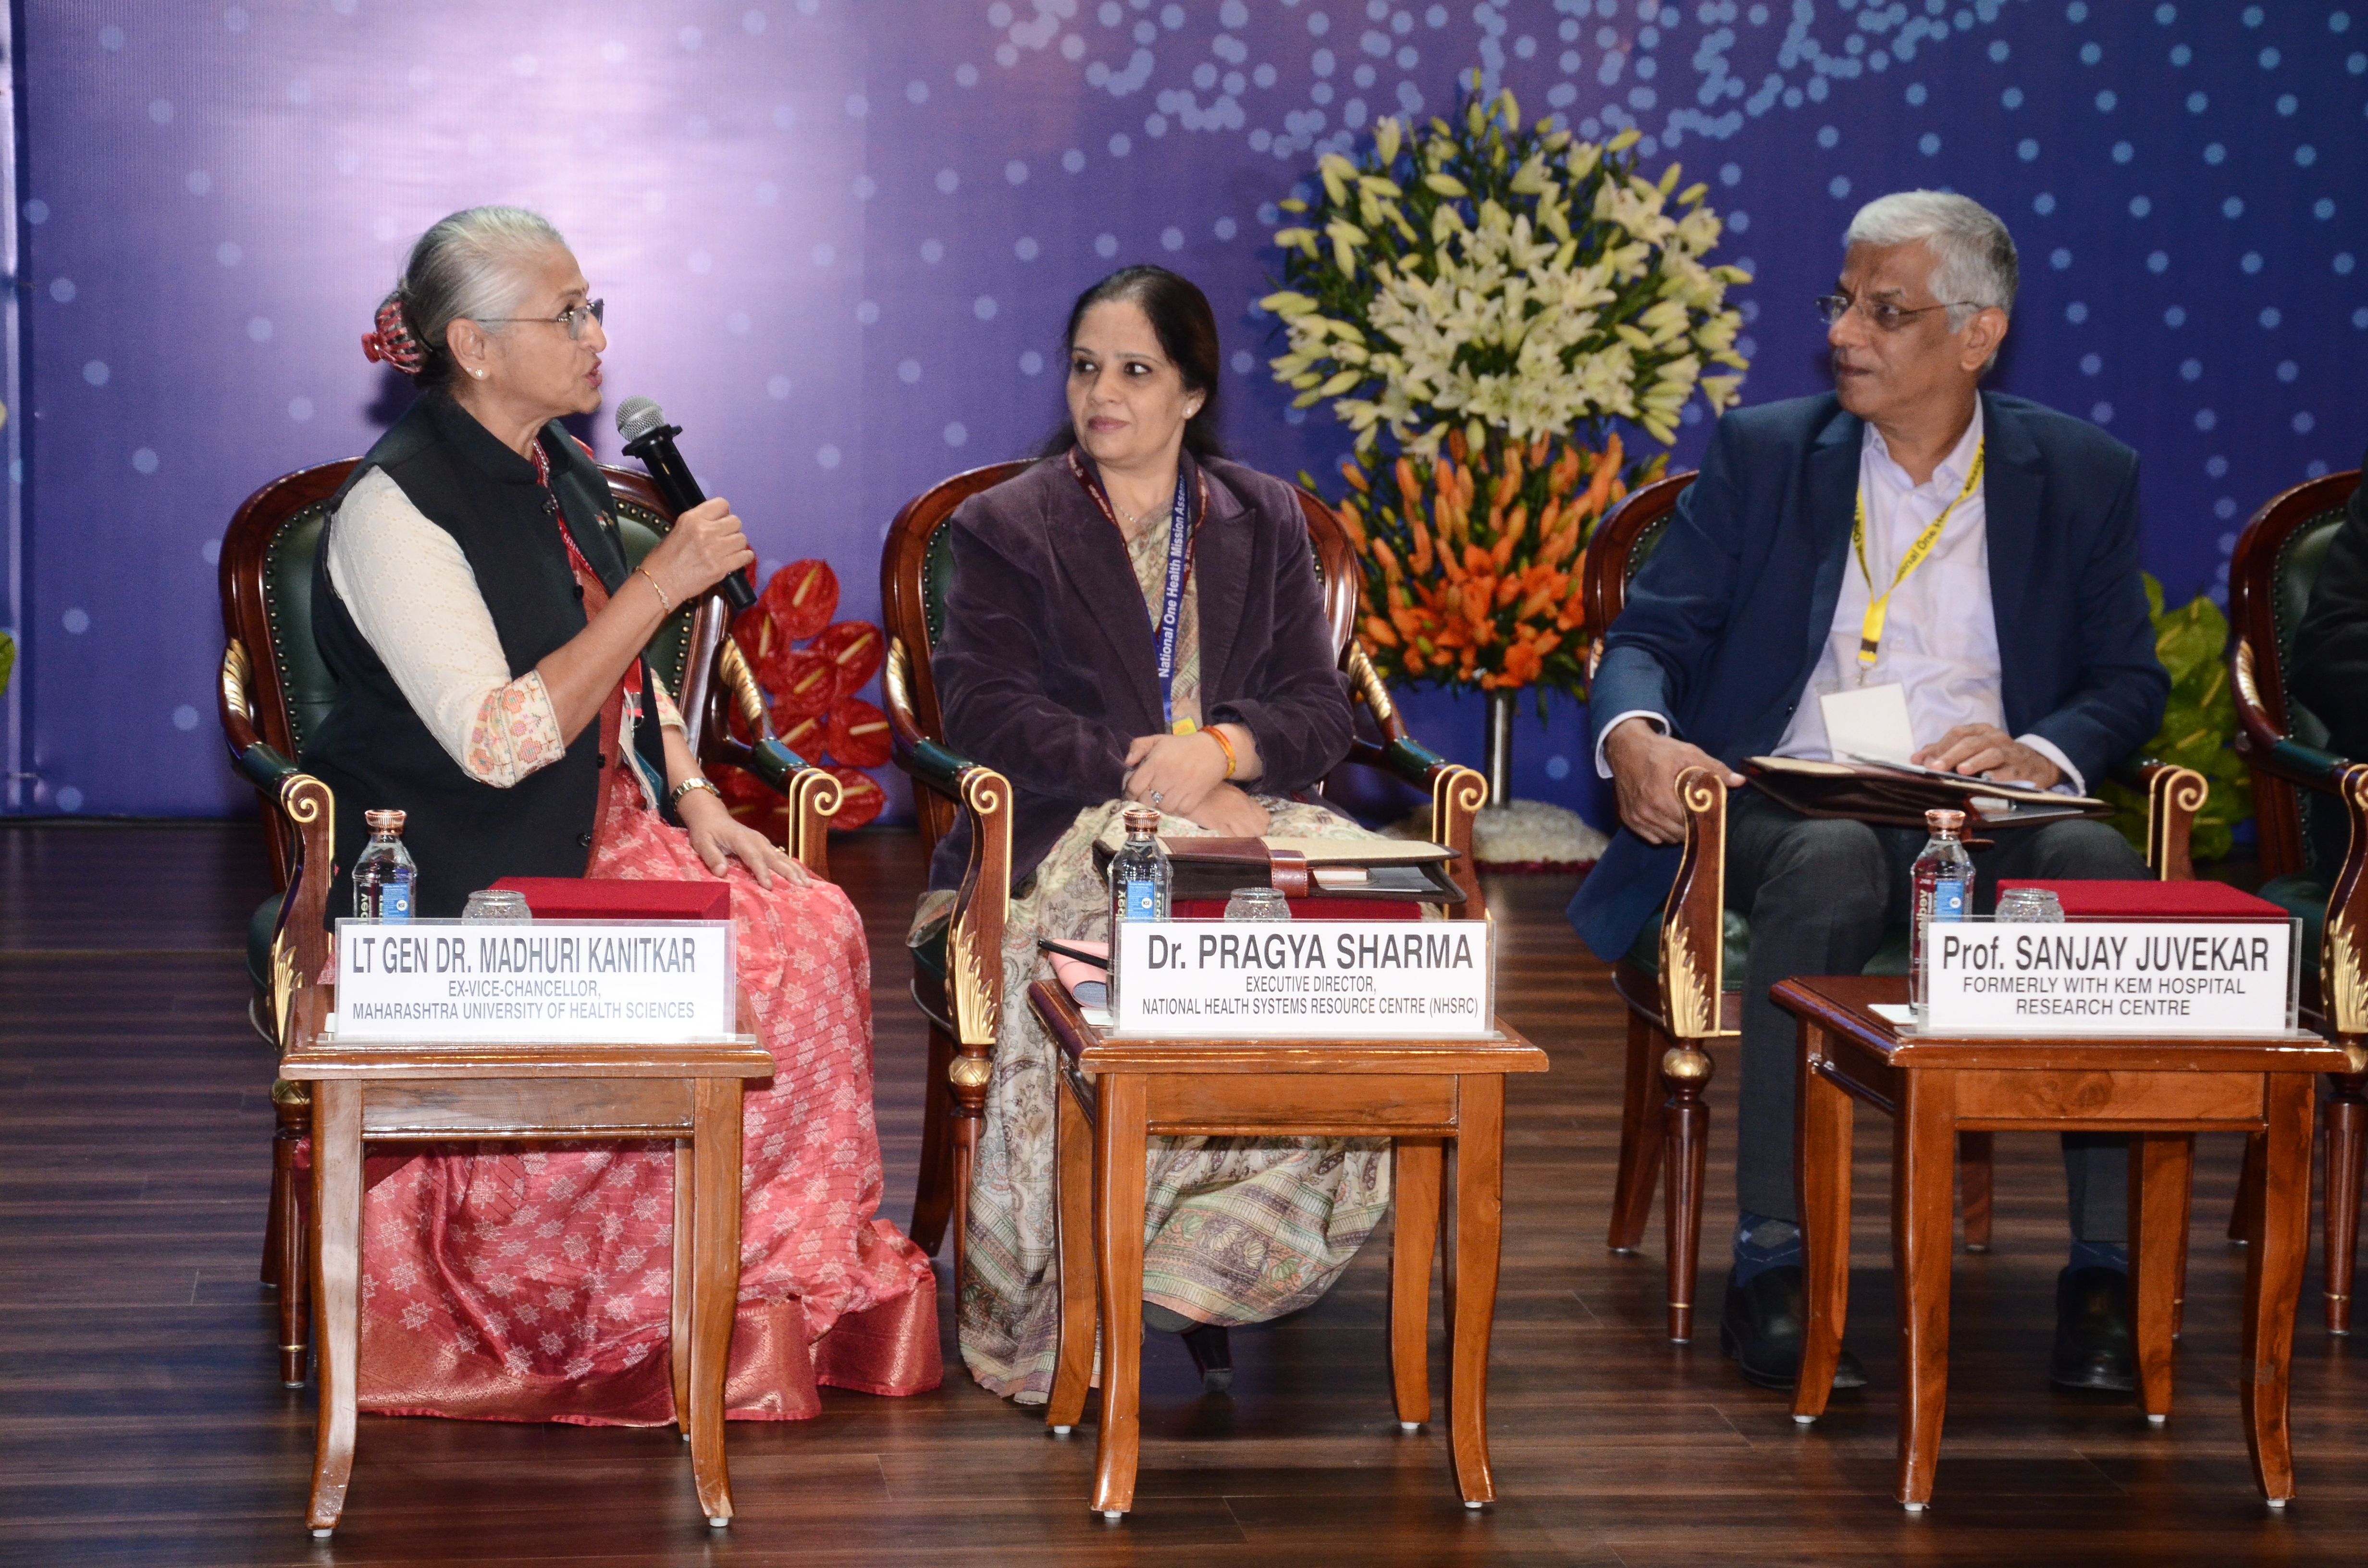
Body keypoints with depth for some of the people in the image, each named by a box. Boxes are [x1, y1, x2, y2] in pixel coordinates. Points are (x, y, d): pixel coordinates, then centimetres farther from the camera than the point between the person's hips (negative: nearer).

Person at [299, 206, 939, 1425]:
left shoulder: (562, 475, 12)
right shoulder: (395, 509, -16)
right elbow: (498, 739, -25)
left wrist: (696, 802, 5)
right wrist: (662, 582, -24)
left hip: (600, 834, 8)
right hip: (455, 881, -8)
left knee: (812, 930, -16)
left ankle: (791, 1281, -7)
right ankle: (632, 1322, -8)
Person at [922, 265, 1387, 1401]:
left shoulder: (1264, 521, 19)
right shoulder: (1004, 529, 11)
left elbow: (1318, 709, 10)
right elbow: (987, 715, -4)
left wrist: (1221, 750, -13)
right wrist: (1151, 778, -16)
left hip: (1240, 816, 3)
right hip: (1064, 838, -3)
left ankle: (1200, 1265, -28)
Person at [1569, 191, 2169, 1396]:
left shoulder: (2082, 477, 13)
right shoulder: (1763, 454, 12)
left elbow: (2129, 683, 10)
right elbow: (1651, 635, 7)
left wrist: (2041, 753, -14)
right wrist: (1634, 733, -17)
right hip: (1786, 808, -1)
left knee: (2102, 867, -33)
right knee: (1832, 866, -38)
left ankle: (2110, 1269, -30)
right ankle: (1771, 1265, -36)